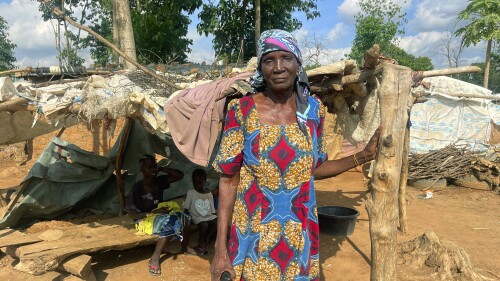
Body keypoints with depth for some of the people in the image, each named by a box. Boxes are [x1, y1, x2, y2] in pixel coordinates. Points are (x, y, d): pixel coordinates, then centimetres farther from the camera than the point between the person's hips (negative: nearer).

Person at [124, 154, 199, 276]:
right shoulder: (137, 188, -17)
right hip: (145, 219, -6)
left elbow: (180, 175, 0)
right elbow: (132, 214, -14)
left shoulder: (159, 181, -1)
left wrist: (162, 169, -9)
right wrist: (153, 212, -24)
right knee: (171, 223, -32)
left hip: (160, 215, 6)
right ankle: (154, 258, -23)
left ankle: (184, 247, 6)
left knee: (183, 217, -16)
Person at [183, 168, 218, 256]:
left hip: (209, 216, 4)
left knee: (217, 222, -23)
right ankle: (202, 242, -8)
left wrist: (215, 218, -2)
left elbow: (212, 210, 9)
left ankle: (206, 241, -13)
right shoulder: (190, 193, -4)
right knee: (204, 224, -32)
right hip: (197, 217, -4)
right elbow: (186, 208, -2)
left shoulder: (209, 193, 6)